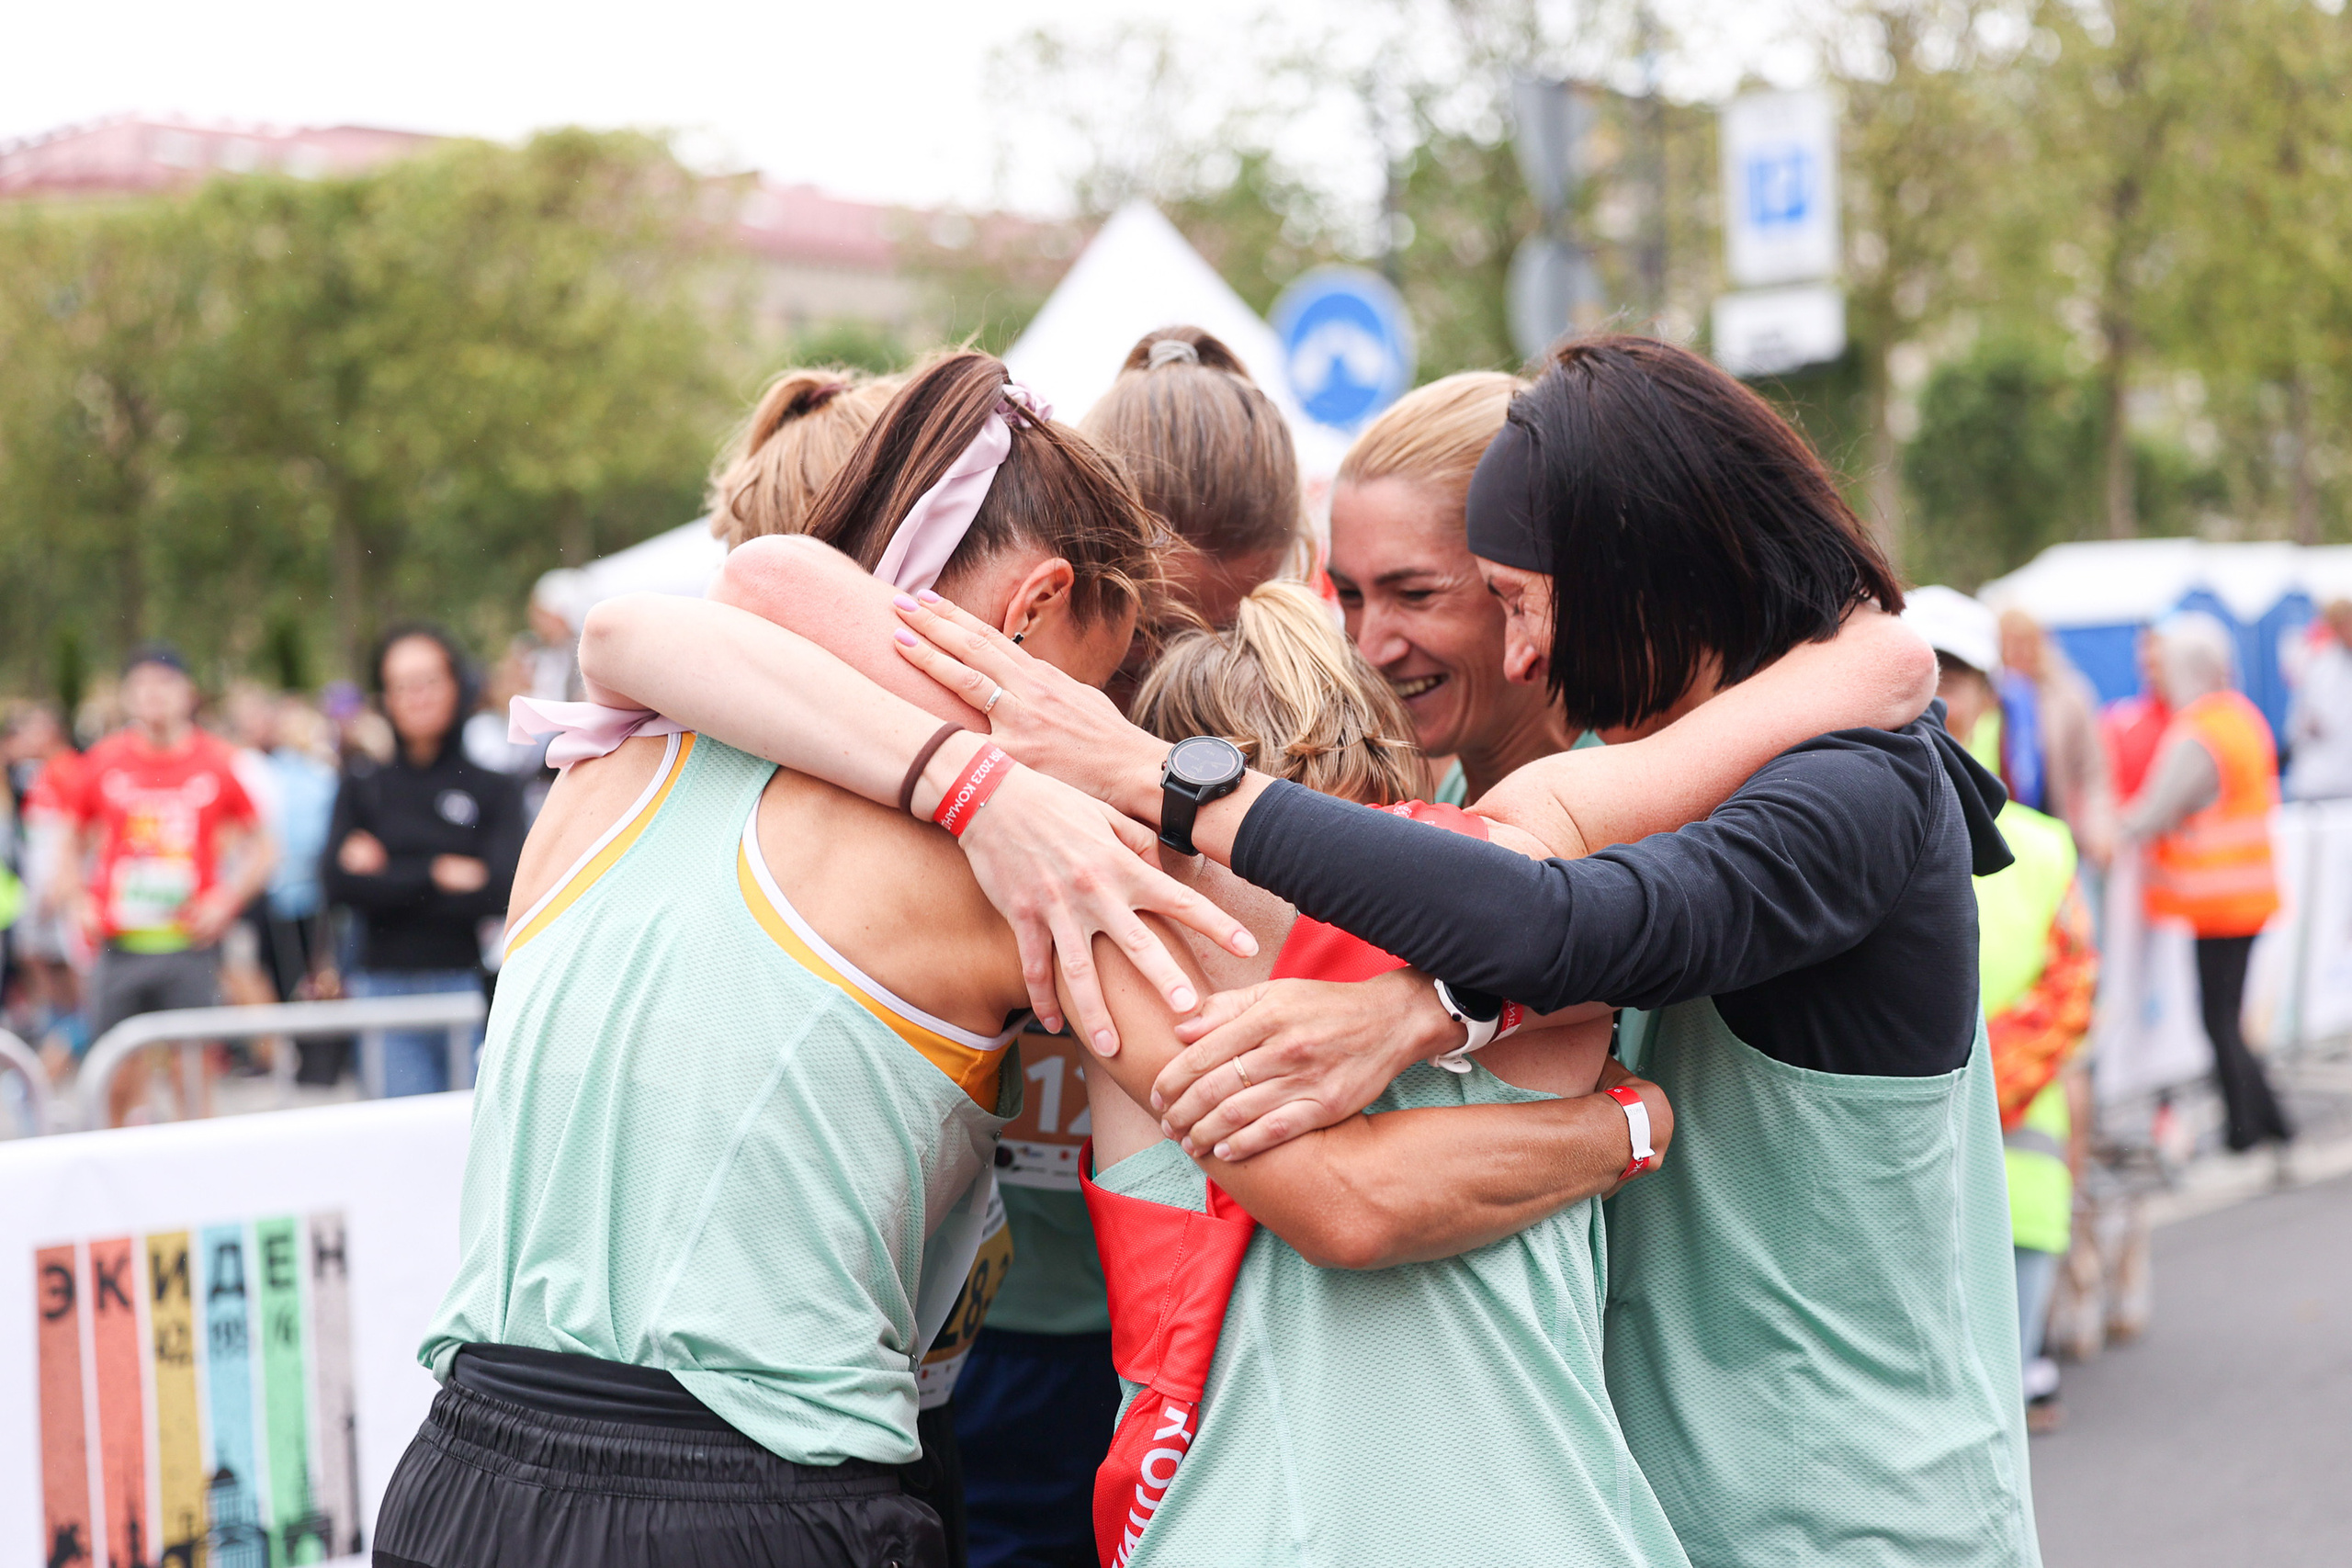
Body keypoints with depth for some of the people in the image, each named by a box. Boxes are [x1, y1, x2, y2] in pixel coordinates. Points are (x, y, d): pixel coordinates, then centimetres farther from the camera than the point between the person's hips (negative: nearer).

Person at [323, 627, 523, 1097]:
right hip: (385, 992, 1)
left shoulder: (495, 789, 5)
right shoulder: (363, 785, 9)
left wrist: (387, 877, -5)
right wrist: (438, 874, -8)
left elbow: (501, 889, -9)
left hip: (470, 989, -1)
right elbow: (337, 881, -4)